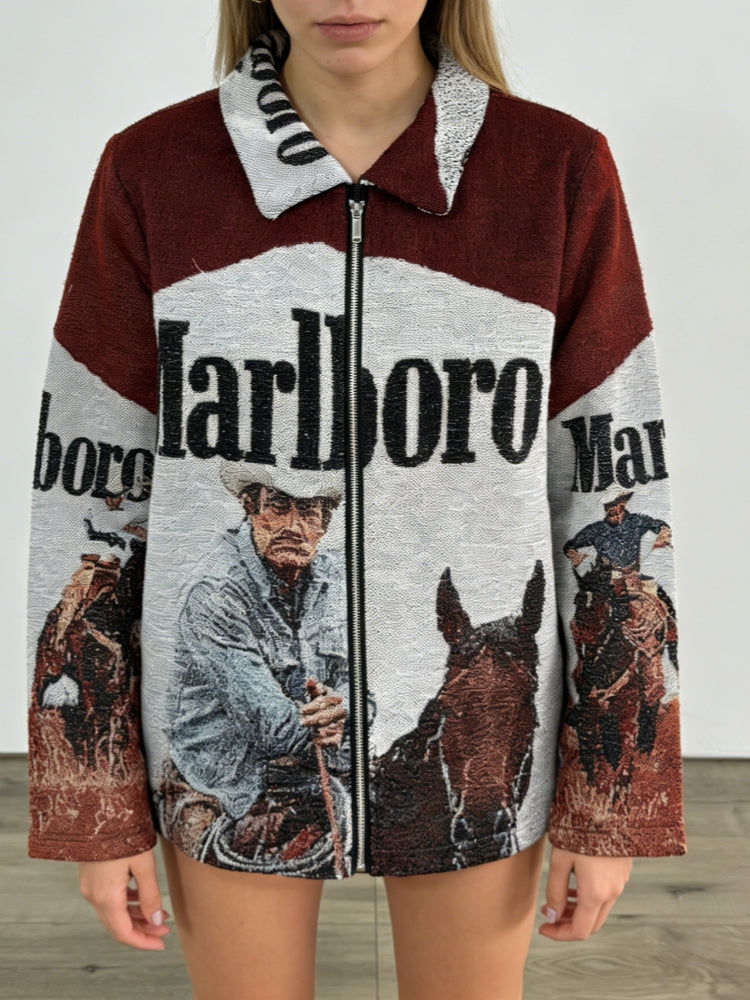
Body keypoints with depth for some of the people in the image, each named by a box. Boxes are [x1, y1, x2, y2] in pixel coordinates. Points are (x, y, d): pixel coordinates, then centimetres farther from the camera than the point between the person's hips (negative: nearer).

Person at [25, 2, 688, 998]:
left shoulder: (563, 174, -10)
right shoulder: (150, 172, -9)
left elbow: (614, 493, -5)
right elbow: (91, 493, -4)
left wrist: (609, 801, -2)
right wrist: (97, 810, -1)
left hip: (472, 734, 1)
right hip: (231, 745, 1)